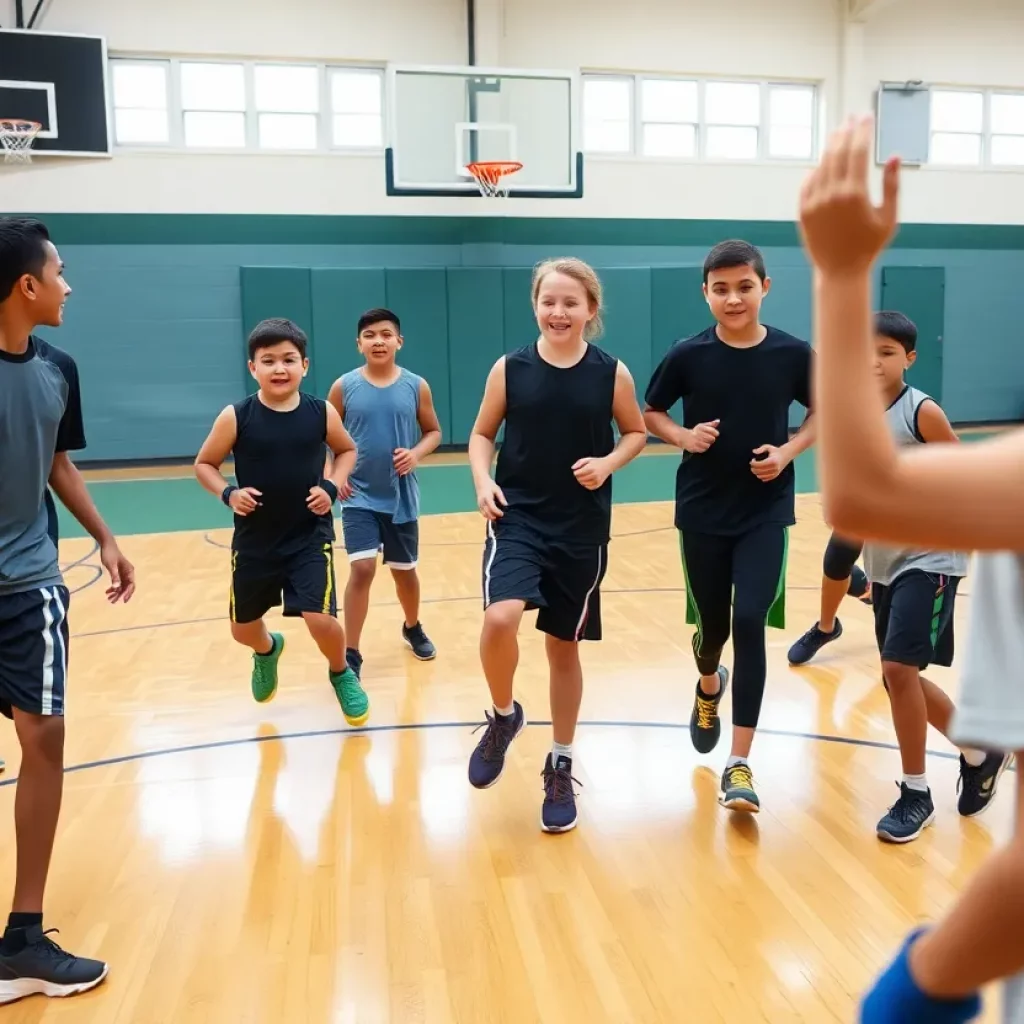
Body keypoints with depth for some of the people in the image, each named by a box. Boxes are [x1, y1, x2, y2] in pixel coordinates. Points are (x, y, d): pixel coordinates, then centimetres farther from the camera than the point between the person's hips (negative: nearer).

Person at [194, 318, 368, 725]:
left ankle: (341, 673, 21)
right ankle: (267, 651, 53)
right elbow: (204, 464, 1)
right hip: (254, 541, 1)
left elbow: (347, 450, 11)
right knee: (242, 628, 14)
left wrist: (332, 486, -6)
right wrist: (228, 493, -17)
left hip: (310, 536, -1)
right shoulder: (236, 417, -11)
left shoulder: (322, 413, -8)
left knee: (320, 619, -14)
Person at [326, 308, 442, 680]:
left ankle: (413, 629, 42)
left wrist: (416, 454, -15)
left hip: (401, 497, 2)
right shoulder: (344, 386, -4)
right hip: (359, 496, -1)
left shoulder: (416, 386, -3)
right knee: (361, 569, -12)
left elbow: (433, 431, 5)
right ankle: (350, 655, -1)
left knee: (404, 569, 15)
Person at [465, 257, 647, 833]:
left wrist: (608, 462, -10)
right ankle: (504, 715, 8)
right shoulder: (510, 369, -2)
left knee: (564, 646, 11)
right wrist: (483, 481, -11)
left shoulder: (612, 373, -3)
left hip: (582, 530, 1)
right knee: (500, 619, -25)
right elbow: (482, 433, 7)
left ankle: (561, 769, 29)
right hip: (518, 518, 0)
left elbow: (637, 433, 10)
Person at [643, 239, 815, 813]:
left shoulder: (793, 354, -6)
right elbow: (650, 413, 7)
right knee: (713, 624, 12)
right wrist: (683, 436, -13)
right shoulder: (689, 356, -7)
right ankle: (709, 686, 50)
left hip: (766, 512, -1)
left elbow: (822, 413, 9)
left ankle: (740, 765, -2)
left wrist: (788, 451, -9)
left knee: (750, 624, -11)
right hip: (703, 512, 1)